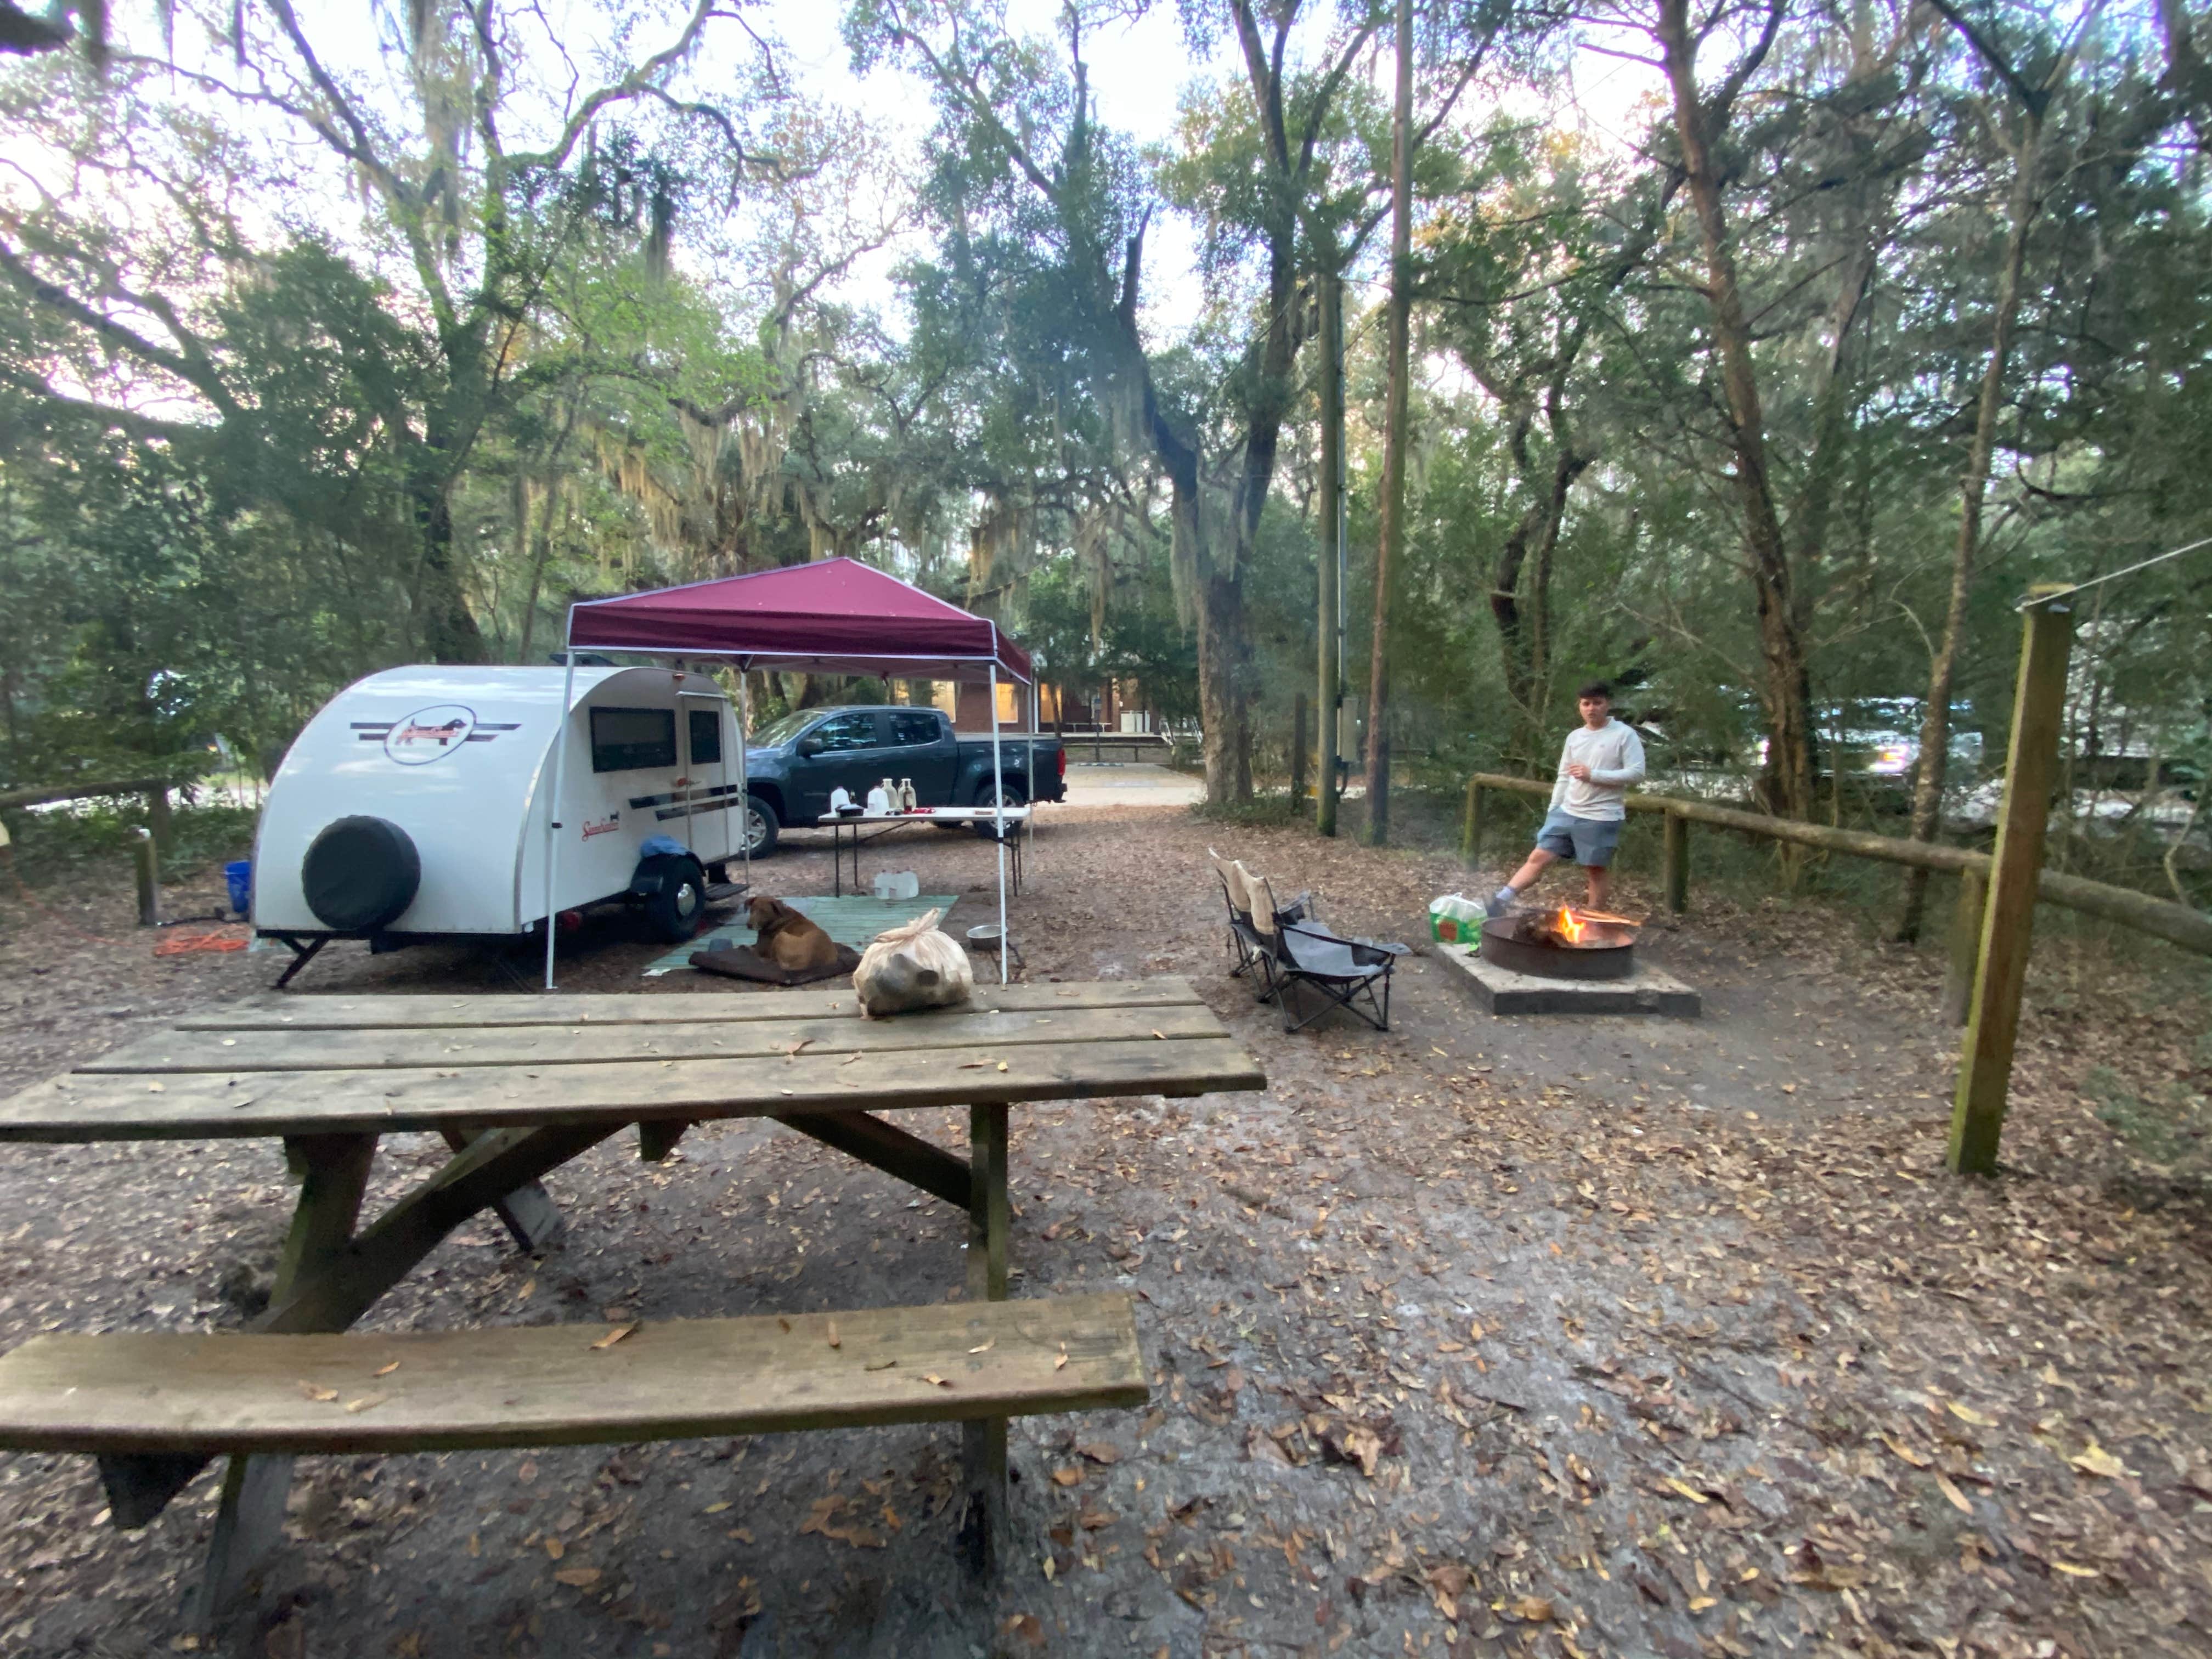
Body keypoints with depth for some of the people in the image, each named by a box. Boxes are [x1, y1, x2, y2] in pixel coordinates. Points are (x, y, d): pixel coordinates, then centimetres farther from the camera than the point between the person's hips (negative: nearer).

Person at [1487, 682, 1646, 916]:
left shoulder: (1624, 735, -5)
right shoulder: (1574, 737, 11)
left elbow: (1637, 774, -12)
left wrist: (1593, 775, -17)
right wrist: (1553, 810, 13)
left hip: (1601, 817, -5)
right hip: (1567, 813, 5)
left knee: (1597, 869, 5)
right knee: (1539, 857, -1)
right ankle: (1500, 902, -6)